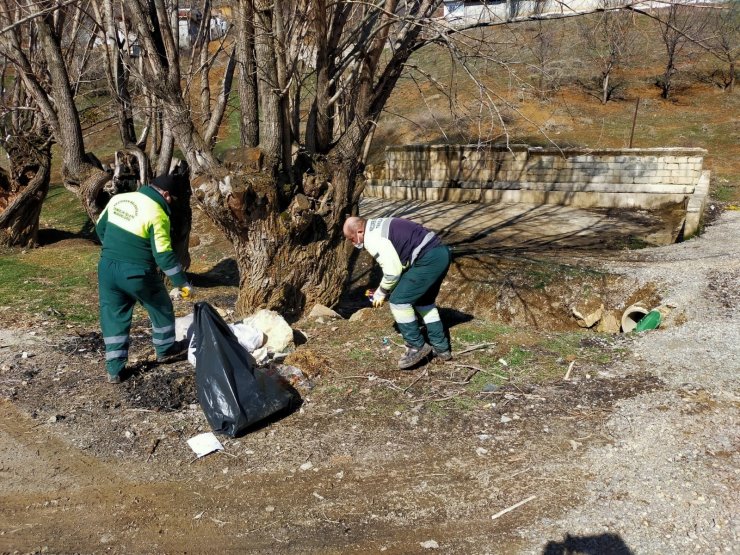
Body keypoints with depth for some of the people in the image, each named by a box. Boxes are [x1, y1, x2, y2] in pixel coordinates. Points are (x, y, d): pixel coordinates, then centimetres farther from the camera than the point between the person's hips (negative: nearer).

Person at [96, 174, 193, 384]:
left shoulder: (118, 199, 4)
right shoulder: (157, 214, -17)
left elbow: (100, 228, 17)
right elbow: (163, 255, -19)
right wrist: (183, 282, -11)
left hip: (107, 268, 5)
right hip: (137, 273, -5)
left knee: (114, 317, 14)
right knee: (162, 309, 20)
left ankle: (114, 369, 16)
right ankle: (166, 349, 37)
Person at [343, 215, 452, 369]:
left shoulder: (372, 239, -11)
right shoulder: (379, 227, 21)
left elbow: (392, 271, -12)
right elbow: (397, 262, 26)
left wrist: (381, 293, 5)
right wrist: (384, 290, 23)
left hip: (429, 260, -11)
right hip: (441, 253, 11)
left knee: (398, 301, -3)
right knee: (423, 301, 24)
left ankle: (417, 347, 7)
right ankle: (441, 348, 28)